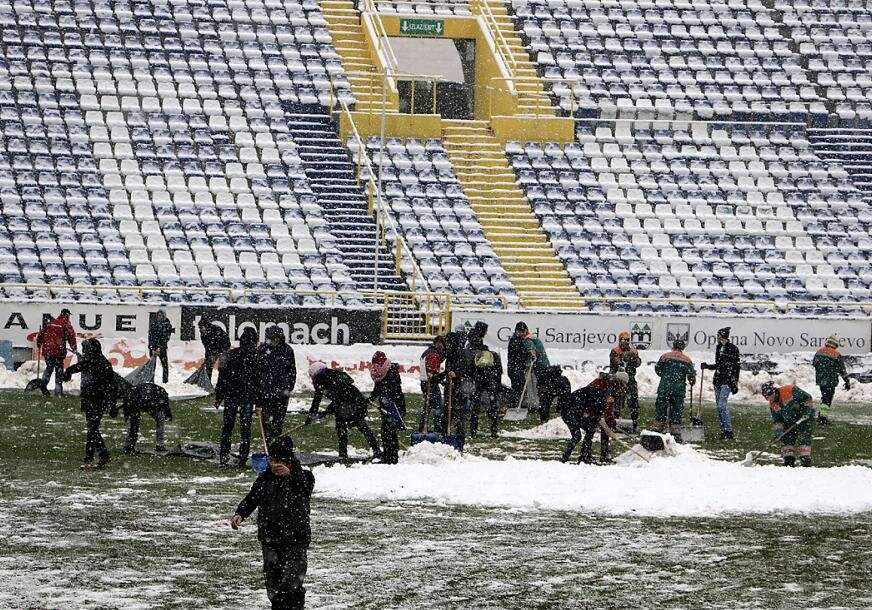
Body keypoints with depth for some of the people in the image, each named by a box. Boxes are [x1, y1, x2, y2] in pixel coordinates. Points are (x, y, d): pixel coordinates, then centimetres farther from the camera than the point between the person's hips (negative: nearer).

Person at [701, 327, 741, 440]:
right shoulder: (719, 347, 14)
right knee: (719, 406, 6)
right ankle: (723, 430, 11)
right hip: (718, 379, 8)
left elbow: (736, 367, -9)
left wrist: (735, 383, -13)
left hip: (727, 380, -8)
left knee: (722, 405, -16)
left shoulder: (732, 348, -8)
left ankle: (729, 431, -13)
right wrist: (707, 366, 13)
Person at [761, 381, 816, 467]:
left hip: (806, 416, -7)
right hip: (790, 421, 7)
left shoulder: (789, 391, -25)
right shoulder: (773, 405, -2)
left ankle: (806, 460, -13)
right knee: (786, 438, 2)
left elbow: (807, 398, -21)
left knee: (803, 438, -16)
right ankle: (789, 460, 10)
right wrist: (777, 430, -14)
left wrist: (807, 410, -26)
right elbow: (777, 420, 2)